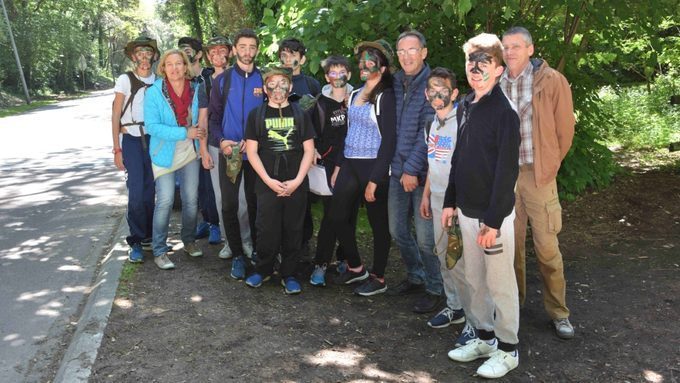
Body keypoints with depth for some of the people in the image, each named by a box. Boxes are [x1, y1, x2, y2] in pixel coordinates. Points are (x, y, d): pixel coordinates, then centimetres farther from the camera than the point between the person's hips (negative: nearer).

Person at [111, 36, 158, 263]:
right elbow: (116, 115, 0)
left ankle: (148, 236, 19)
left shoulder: (158, 82, 9)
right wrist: (117, 149, -5)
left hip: (154, 139, 3)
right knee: (136, 192, -8)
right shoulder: (125, 80, 0)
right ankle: (136, 242, 3)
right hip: (132, 140, -3)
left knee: (150, 191, 4)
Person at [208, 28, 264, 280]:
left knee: (256, 203, 8)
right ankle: (238, 255, 12)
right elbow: (213, 117, 5)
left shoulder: (264, 79, 4)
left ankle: (258, 250, 24)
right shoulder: (222, 80, 5)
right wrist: (221, 141, -12)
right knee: (229, 205, 1)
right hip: (229, 152, 0)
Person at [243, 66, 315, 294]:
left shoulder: (300, 115, 7)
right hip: (267, 184, -1)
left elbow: (309, 150, 5)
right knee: (267, 230, 2)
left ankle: (289, 275, 18)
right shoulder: (256, 115, 5)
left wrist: (297, 180, -6)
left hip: (296, 184, 1)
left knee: (293, 230, 5)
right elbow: (251, 151, 2)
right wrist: (269, 180, -8)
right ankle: (263, 270, 22)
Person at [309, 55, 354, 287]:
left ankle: (344, 258, 22)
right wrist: (314, 151, -5)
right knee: (331, 214, -6)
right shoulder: (321, 103, 7)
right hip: (329, 164, -1)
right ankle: (321, 264, 0)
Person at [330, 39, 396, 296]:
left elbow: (388, 140, -14)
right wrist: (338, 166, 14)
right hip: (349, 165, 7)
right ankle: (355, 267, 28)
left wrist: (374, 180, -17)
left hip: (373, 166, -7)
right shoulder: (355, 94, 13)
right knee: (338, 216, 9)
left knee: (378, 224, 5)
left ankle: (378, 278, 19)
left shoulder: (386, 97, -9)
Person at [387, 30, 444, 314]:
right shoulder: (395, 83, 9)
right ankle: (415, 277, 35)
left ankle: (435, 289, 16)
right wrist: (399, 167, 7)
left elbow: (428, 133, -16)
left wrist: (412, 168, -17)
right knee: (398, 230, 15)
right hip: (398, 169, 7)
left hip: (423, 171, -7)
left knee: (425, 236, -2)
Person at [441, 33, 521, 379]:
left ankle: (507, 349, 21)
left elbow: (507, 170, -18)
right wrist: (451, 201, 14)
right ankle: (484, 337, 33)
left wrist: (493, 220, -19)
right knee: (474, 279, 17)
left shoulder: (504, 111, -15)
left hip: (493, 214, -7)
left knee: (500, 283, 5)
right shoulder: (465, 106, 9)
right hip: (467, 210, 7)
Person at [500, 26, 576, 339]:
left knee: (547, 247, 0)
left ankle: (558, 312, 16)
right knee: (510, 243, 11)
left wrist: (548, 165, 5)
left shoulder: (551, 81, -5)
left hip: (537, 174, -3)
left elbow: (564, 129, 0)